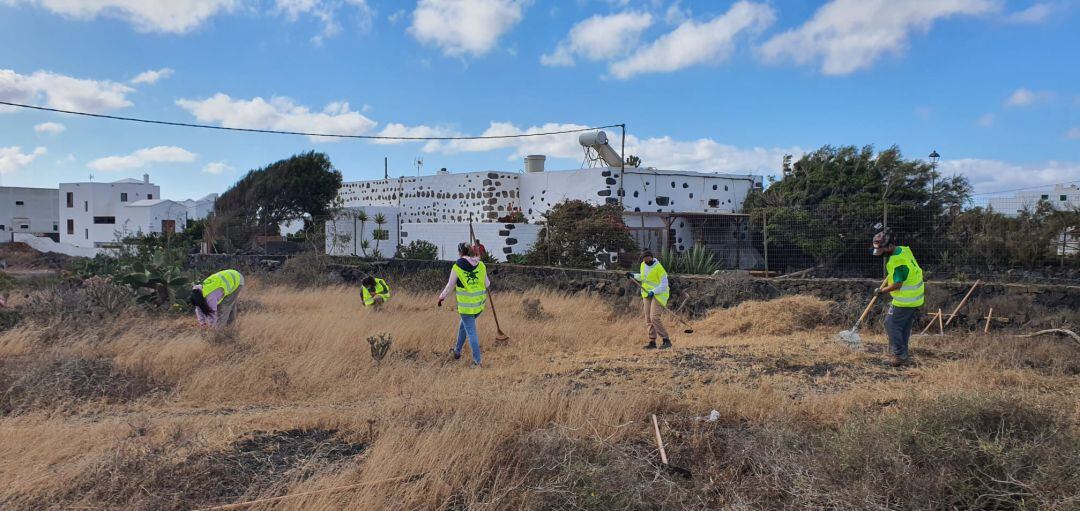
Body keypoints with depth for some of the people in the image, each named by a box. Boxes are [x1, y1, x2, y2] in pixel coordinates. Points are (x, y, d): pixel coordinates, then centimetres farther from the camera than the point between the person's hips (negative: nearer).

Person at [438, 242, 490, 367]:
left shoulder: (457, 267, -10)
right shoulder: (481, 265, 1)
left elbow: (450, 286, -1)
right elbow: (487, 284, 9)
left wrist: (441, 297, 16)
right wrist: (488, 282, 33)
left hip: (466, 305, -5)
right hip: (479, 304, 5)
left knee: (471, 332, 1)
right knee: (463, 324, 27)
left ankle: (477, 362, 3)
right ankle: (457, 351, 39)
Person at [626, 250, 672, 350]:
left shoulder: (659, 268, -17)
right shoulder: (643, 265, 6)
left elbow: (664, 284, -19)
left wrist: (653, 292, -27)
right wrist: (633, 275, 16)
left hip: (657, 294, -8)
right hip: (647, 295, 8)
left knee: (654, 318, -19)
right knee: (648, 319, 6)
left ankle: (666, 341, -13)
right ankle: (652, 342, 13)